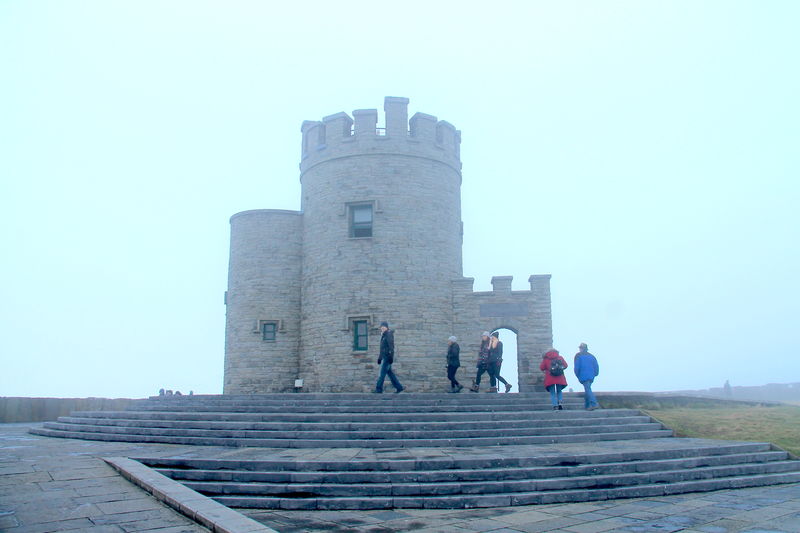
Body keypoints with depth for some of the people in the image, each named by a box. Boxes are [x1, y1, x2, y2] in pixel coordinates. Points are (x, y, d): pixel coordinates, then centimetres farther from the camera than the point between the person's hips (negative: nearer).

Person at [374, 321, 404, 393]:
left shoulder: (389, 334, -9)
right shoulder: (383, 335, 20)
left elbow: (391, 346, -17)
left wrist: (391, 356, -24)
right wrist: (379, 357, 23)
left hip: (387, 357, -9)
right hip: (384, 357, 9)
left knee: (382, 373, -8)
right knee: (389, 372, 8)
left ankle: (378, 389, -6)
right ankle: (399, 387, 11)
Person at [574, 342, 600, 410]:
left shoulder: (578, 356, 0)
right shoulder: (591, 356, 15)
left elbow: (576, 367, -5)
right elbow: (596, 366, 10)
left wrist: (577, 375, 6)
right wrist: (595, 374, 16)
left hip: (583, 376, -6)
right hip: (591, 377, 6)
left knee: (588, 390, -12)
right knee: (587, 390, 15)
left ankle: (594, 404, -25)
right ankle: (587, 405, 17)